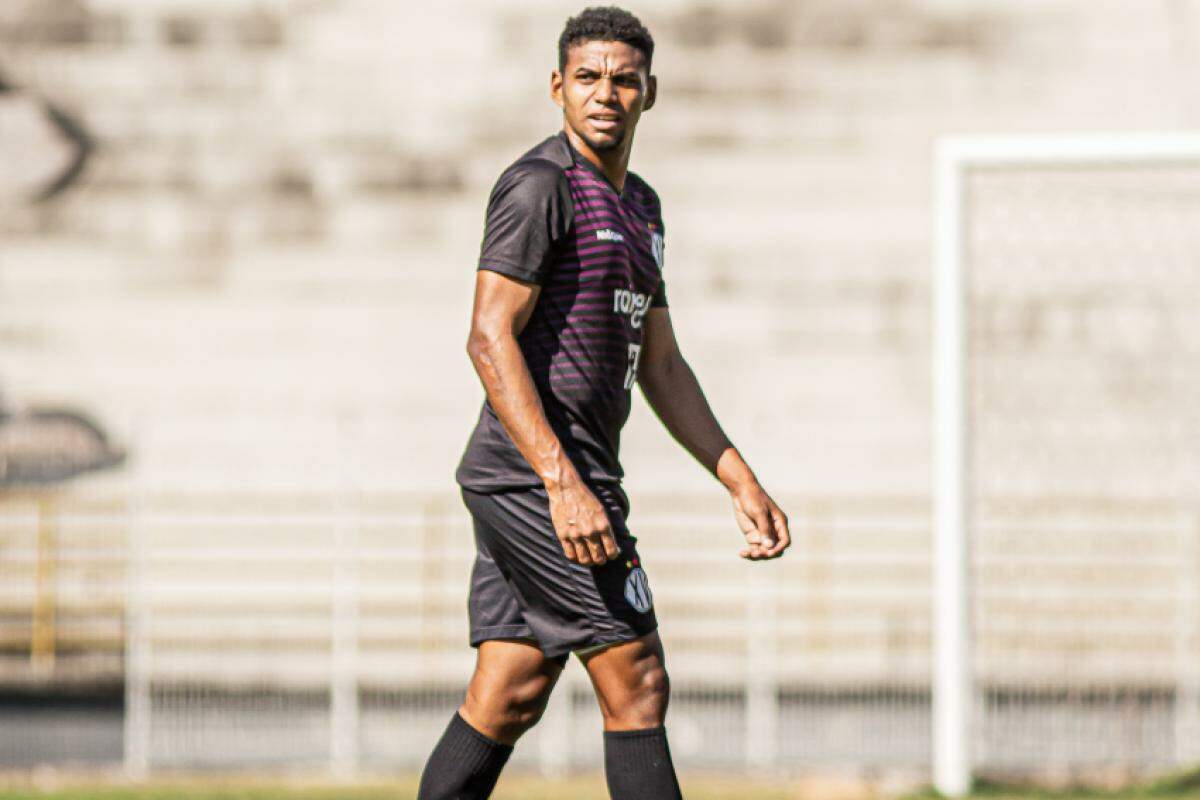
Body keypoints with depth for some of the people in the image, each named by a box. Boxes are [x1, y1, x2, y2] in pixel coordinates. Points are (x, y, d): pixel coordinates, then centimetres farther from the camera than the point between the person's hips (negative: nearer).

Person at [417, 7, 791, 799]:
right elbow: (491, 338, -18)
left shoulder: (638, 206, 20)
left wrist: (743, 484, 18)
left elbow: (662, 367, 25)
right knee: (637, 687, -8)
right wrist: (564, 484, -24)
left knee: (508, 701, 7)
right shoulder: (541, 185, -10)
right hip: (537, 476, -9)